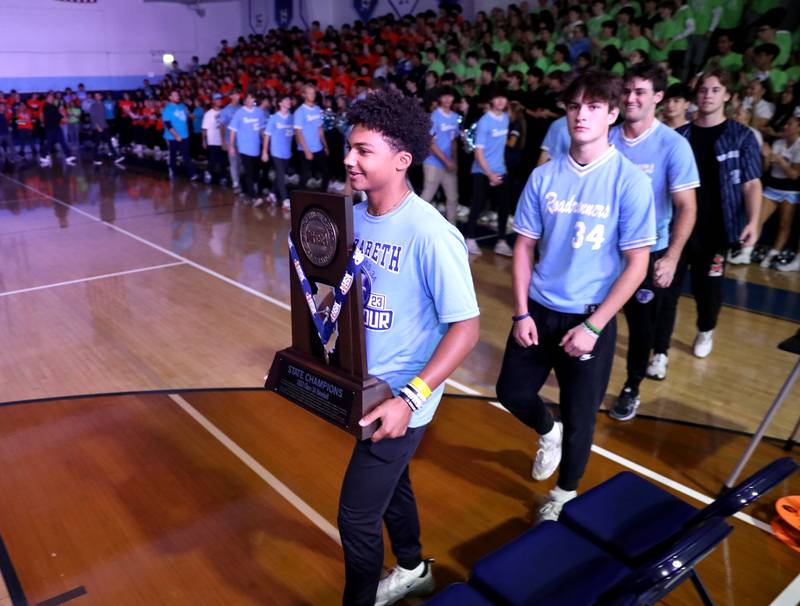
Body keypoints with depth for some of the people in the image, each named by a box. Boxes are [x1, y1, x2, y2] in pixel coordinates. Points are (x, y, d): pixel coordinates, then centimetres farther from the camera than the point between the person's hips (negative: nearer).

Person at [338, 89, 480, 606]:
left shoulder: (430, 234, -25)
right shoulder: (355, 216, -3)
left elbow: (466, 328, -23)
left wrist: (409, 399, -27)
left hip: (400, 398, -8)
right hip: (363, 385, 8)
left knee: (356, 515, 3)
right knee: (389, 482, 27)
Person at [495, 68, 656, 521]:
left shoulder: (630, 181, -12)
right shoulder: (544, 176, -3)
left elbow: (637, 264, -11)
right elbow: (525, 247, 2)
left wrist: (592, 326, -15)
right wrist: (521, 313, -5)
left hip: (590, 317, -3)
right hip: (539, 311, 3)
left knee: (580, 416, 10)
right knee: (512, 391, 11)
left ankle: (566, 494, 38)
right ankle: (549, 433, 46)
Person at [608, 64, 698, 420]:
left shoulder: (673, 145, -11)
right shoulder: (608, 139, -3)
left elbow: (686, 207, -12)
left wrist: (671, 257, -22)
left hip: (648, 251, -2)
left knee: (641, 323, 11)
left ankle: (631, 388, 31)